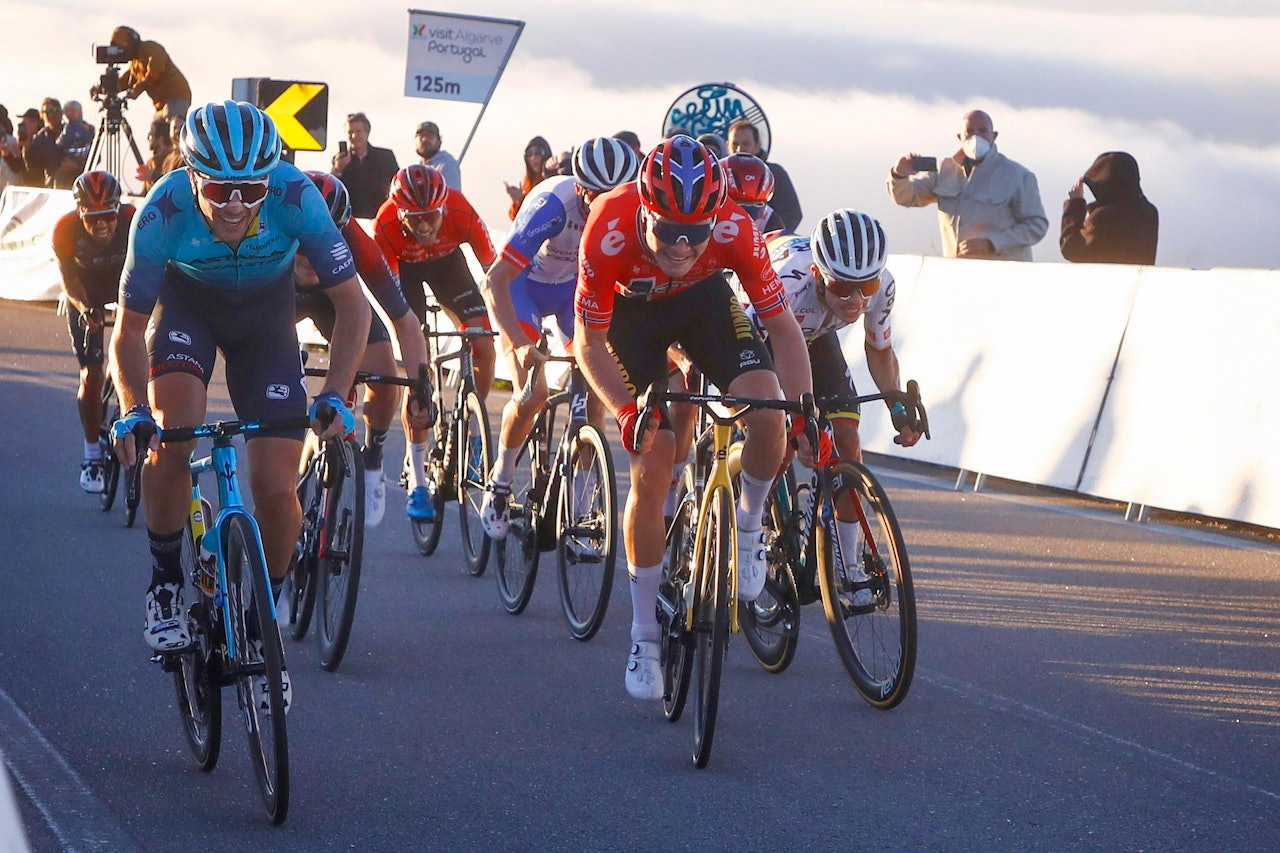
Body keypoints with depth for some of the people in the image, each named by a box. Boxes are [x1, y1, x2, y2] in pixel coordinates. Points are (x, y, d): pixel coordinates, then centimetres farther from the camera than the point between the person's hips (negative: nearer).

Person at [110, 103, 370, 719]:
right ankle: (165, 582, -2)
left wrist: (334, 397, -34)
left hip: (265, 311, 1)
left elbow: (351, 305, -24)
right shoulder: (163, 211, -33)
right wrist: (132, 410, -37)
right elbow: (129, 329, -22)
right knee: (171, 441, -27)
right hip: (187, 303, 0)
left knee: (277, 489, -9)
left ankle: (259, 626, 14)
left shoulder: (296, 196, -34)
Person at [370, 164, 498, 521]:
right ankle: (416, 482, -9)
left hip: (447, 262, 2)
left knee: (483, 347, -17)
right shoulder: (385, 225, -36)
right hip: (405, 267, -2)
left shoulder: (461, 211, -35)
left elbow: (492, 269, -26)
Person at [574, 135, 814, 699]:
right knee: (651, 467, -9)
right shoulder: (610, 231, -38)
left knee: (767, 416, -24)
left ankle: (748, 527, 7)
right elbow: (589, 344, -25)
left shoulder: (733, 229, -35)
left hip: (703, 297, 1)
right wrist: (627, 410, -40)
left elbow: (781, 324, -23)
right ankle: (644, 637, 5)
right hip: (632, 308, -1)